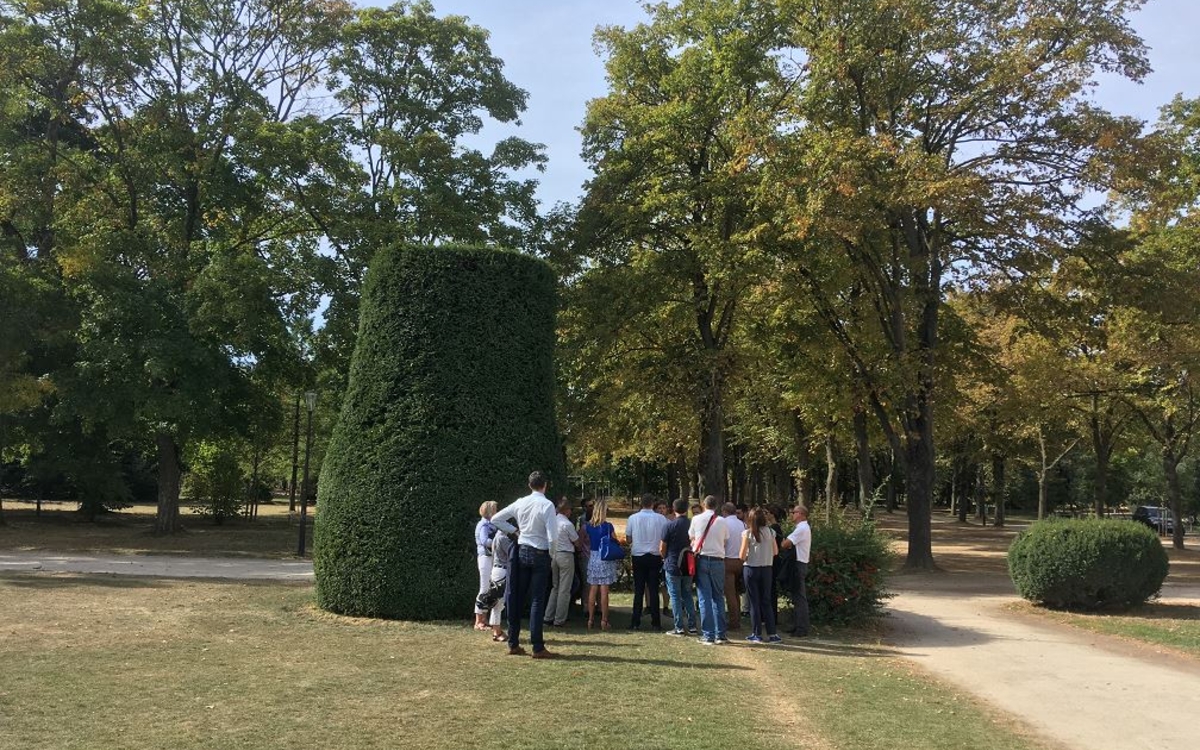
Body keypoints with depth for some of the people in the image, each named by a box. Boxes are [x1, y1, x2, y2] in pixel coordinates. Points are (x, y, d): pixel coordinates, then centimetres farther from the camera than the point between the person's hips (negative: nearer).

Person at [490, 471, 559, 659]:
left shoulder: (520, 503, 1)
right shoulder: (547, 505, -14)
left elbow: (495, 519, 8)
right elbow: (552, 537, -19)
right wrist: (552, 553, -1)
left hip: (522, 551, 5)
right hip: (540, 555, -5)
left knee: (518, 599, 10)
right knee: (537, 601, -1)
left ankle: (513, 645, 18)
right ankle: (538, 648, 1)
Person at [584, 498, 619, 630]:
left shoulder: (588, 526, 2)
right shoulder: (608, 526, -10)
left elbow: (586, 542, 6)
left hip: (592, 558, 4)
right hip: (606, 559, -4)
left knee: (592, 590, 9)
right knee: (604, 591, 0)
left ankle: (590, 619, 12)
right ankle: (604, 620, 2)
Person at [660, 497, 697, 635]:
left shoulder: (669, 526, -13)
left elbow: (662, 548, -9)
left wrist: (665, 558, 11)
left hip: (672, 566, -4)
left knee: (675, 596, 3)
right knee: (687, 595, 15)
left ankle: (679, 627, 3)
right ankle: (692, 626, 14)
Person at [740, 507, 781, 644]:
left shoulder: (748, 533, -10)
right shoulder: (770, 532, -1)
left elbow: (742, 555, -12)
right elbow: (776, 552, 4)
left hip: (751, 569, -3)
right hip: (766, 569, 3)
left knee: (754, 602, 5)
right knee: (766, 601, 11)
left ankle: (757, 634, 8)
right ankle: (772, 634, 8)